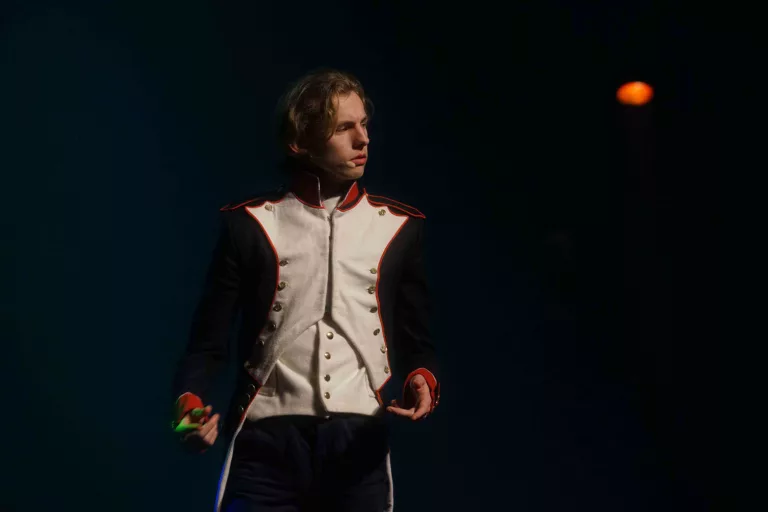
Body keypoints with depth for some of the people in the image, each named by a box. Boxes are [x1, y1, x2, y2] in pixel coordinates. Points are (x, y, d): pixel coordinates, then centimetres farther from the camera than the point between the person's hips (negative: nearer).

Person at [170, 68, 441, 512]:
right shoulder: (250, 225, 6)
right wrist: (191, 404, -13)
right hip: (268, 445, -2)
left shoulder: (399, 228, 12)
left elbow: (417, 342, 16)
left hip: (358, 446, 2)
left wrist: (422, 380, -7)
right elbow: (209, 343, 6)